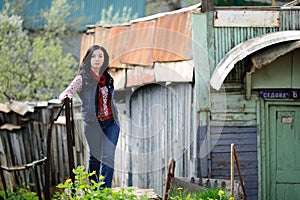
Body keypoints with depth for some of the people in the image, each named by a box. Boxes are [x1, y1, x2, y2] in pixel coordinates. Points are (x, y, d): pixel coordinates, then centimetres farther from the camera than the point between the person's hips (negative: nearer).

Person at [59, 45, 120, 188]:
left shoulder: (107, 78, 6)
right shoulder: (82, 78, -8)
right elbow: (64, 94, -20)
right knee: (95, 157, 8)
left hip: (111, 123, 3)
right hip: (93, 124, -3)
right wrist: (65, 96, -43)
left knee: (108, 156, -6)